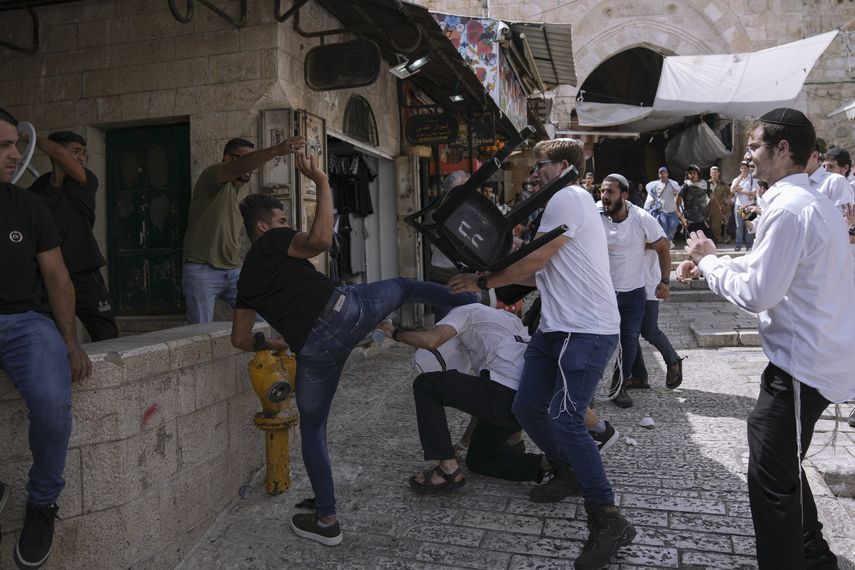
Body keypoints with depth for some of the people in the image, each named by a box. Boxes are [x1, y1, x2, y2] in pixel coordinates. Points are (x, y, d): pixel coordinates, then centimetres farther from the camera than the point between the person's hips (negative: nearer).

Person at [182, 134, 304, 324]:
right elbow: (241, 166, -32)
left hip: (234, 271, 7)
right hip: (202, 271, -7)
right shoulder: (212, 176, -10)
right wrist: (277, 150, -45)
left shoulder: (244, 188, 14)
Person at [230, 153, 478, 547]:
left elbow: (240, 339, 26)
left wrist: (275, 344, 45)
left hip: (313, 348, 4)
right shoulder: (273, 242, 9)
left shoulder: (246, 279, 24)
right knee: (405, 286, 25)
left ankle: (326, 522, 24)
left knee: (312, 429, 20)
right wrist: (322, 183, -5)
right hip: (343, 310, -3)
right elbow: (320, 240, -14)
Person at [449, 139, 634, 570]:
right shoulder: (564, 202, 25)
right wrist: (487, 278, 17)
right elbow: (545, 272, 21)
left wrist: (485, 282, -1)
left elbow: (535, 261, -13)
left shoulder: (568, 197, -8)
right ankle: (568, 472, 33)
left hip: (587, 329, -10)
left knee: (564, 418, -19)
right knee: (526, 408, 10)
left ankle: (609, 522, -9)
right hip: (558, 328, 10)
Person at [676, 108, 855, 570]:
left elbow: (755, 293, -22)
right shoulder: (816, 202, 11)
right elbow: (773, 270, 17)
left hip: (802, 364, -11)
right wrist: (711, 261, 10)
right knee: (780, 460, 24)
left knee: (771, 478, -1)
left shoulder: (788, 208, -21)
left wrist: (708, 261, -8)